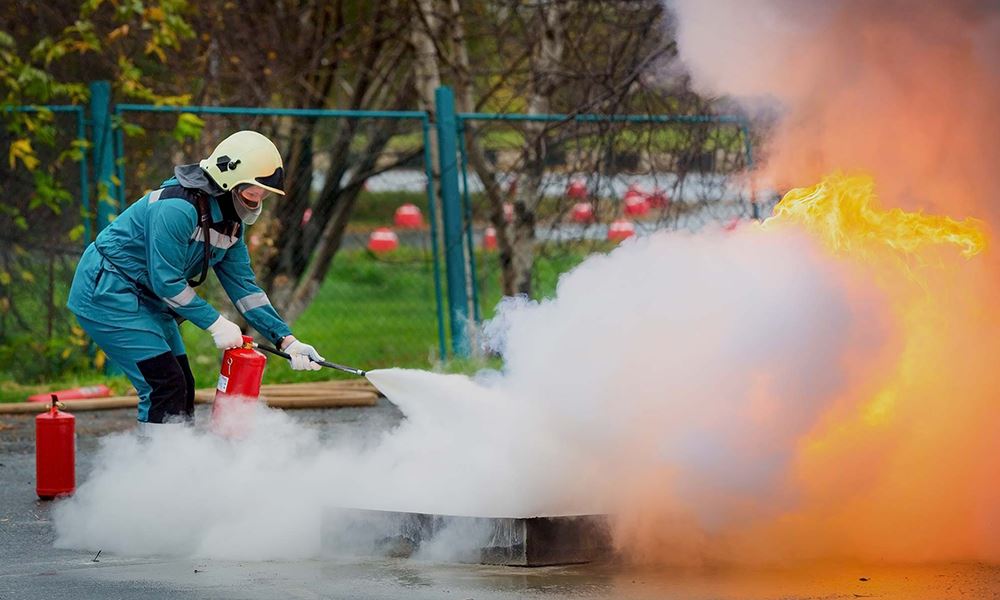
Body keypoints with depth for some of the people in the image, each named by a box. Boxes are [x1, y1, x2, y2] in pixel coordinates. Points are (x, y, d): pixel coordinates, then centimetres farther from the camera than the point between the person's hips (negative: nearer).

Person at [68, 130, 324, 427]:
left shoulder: (230, 223, 3)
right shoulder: (178, 208, -27)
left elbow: (244, 287, 5)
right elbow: (166, 281, -26)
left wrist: (286, 340, -4)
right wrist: (215, 323, -22)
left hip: (148, 302, 10)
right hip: (108, 293, -10)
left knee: (182, 388, 9)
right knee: (166, 386, -16)